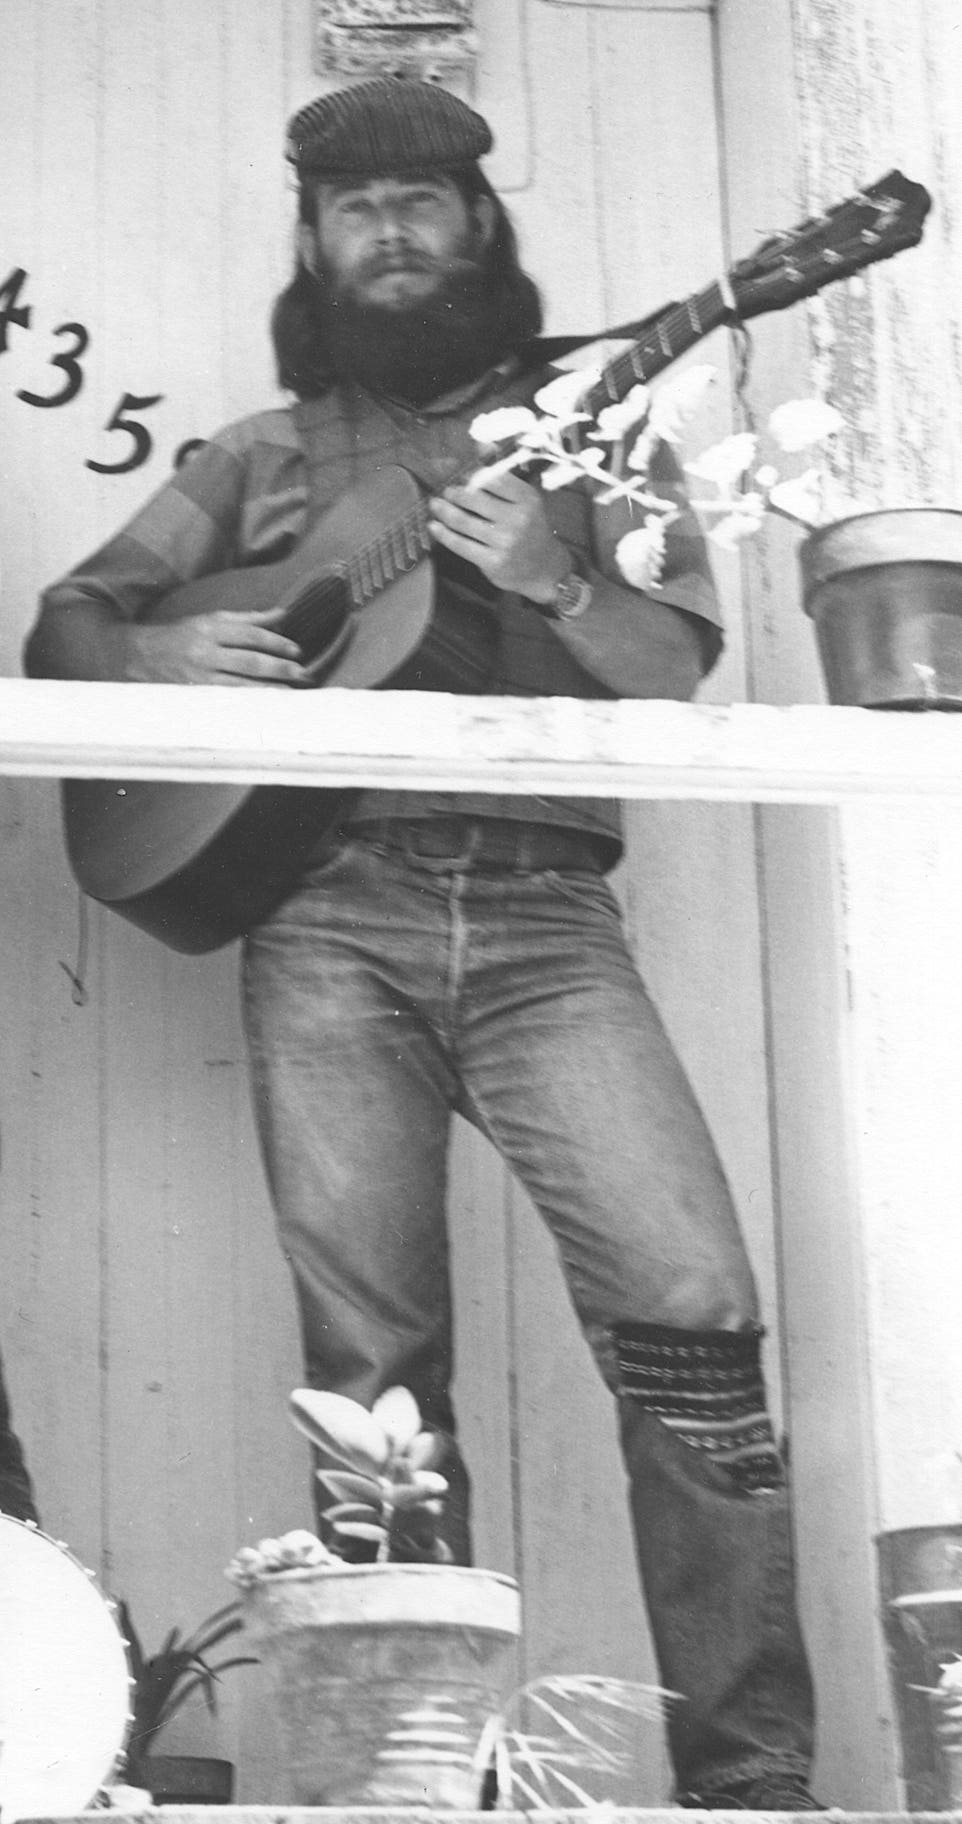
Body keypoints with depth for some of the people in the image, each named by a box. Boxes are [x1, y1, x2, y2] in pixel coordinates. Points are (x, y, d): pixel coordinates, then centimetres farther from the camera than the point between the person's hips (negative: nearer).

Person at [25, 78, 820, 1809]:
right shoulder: (257, 461, 20)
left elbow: (673, 664, 6)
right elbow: (59, 625, 20)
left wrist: (552, 579, -14)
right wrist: (154, 653, -2)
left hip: (541, 912, -1)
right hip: (329, 915, 1)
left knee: (691, 1300, -17)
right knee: (372, 1358, -5)